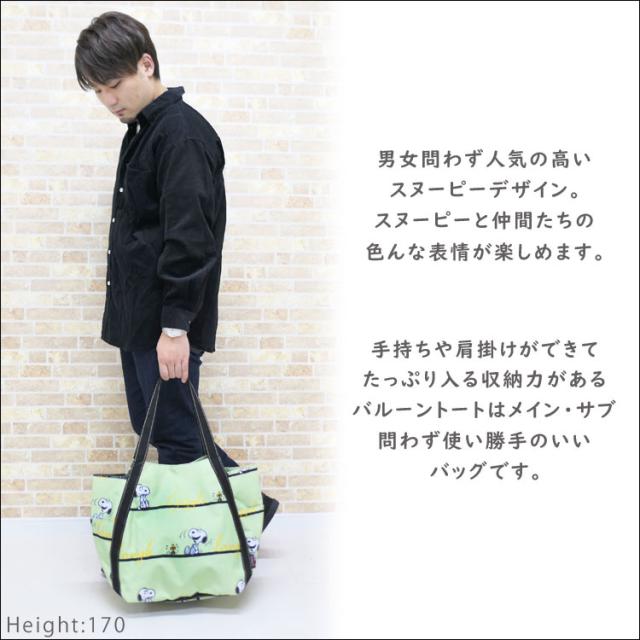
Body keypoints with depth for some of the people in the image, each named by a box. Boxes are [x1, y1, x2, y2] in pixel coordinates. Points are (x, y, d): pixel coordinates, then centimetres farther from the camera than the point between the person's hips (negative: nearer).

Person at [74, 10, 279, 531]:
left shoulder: (182, 132, -15)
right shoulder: (142, 130, 16)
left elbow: (189, 237, -23)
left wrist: (176, 324, -24)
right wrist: (127, 312, 20)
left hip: (167, 323, -10)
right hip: (137, 316, 10)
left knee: (174, 433, -4)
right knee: (151, 426, 13)